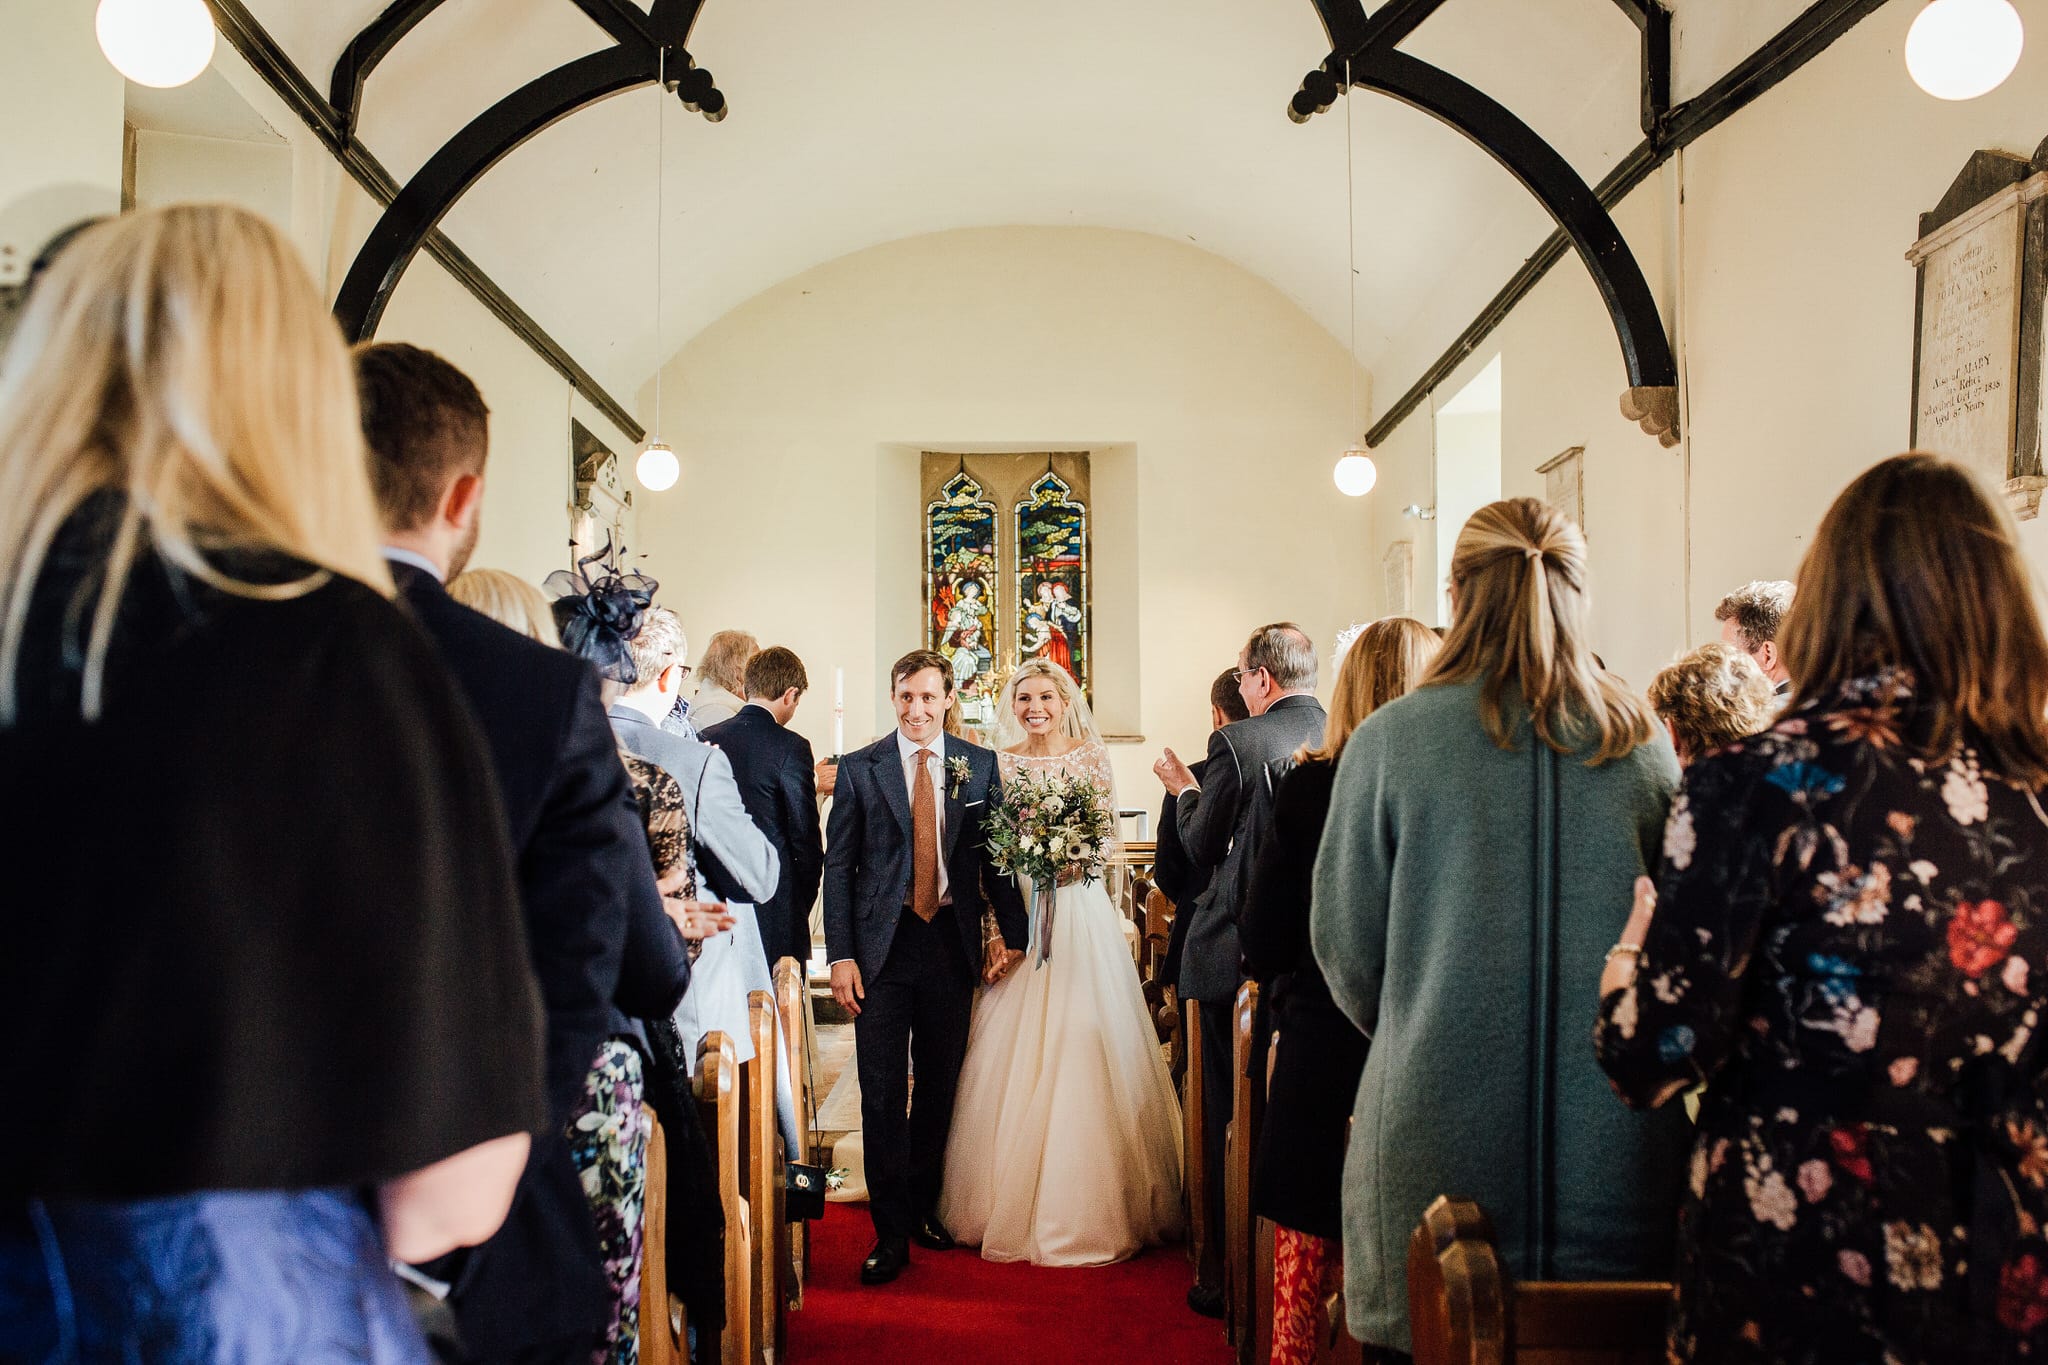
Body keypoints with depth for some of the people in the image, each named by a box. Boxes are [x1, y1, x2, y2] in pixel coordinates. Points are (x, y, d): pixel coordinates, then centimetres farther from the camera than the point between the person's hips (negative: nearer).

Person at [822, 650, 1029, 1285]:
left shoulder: (980, 766, 4)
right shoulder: (859, 768, 1)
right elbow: (838, 866, 0)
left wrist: (1015, 935, 0)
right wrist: (840, 956, -6)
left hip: (952, 941, 2)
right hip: (881, 946, -1)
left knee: (940, 1085, 13)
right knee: (882, 1092, 0)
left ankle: (924, 1206, 31)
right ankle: (891, 1232, 11)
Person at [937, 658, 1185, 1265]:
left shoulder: (1092, 755, 4)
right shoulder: (1001, 763, 5)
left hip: (1081, 913, 0)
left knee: (1085, 1047, -2)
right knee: (1018, 1053, 1)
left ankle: (1088, 1208, 10)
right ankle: (1013, 1206, 13)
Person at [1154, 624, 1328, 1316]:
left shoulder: (1237, 741, -14)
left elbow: (1201, 848, -6)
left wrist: (1182, 788, 12)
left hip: (1237, 953, -4)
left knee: (1230, 1116, 8)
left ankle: (1227, 1277, 16)